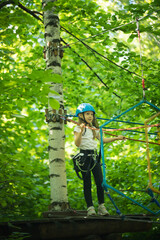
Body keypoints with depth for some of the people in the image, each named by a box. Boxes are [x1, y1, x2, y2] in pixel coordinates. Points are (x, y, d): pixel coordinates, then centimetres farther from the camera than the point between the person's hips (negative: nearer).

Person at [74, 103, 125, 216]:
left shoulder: (94, 129, 16)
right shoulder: (78, 128, -3)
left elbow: (102, 139, 23)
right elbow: (77, 143, -14)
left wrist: (116, 138, 21)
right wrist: (81, 131, -26)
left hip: (94, 156, 5)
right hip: (84, 156, -5)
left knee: (100, 182, -2)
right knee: (87, 183, -2)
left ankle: (101, 206, 7)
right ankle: (90, 207, 3)